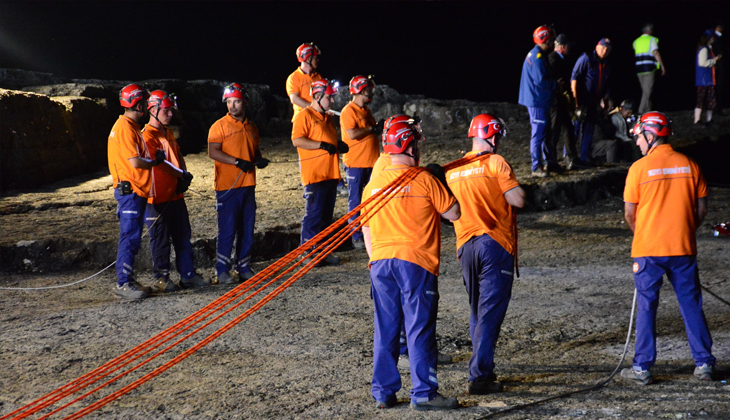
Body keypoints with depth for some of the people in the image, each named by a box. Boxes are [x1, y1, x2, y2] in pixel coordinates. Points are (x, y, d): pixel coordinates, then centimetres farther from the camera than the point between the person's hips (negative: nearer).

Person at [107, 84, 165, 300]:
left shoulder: (131, 127, 18)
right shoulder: (125, 128, -15)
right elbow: (135, 162, -21)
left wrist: (153, 157, 7)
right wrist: (155, 161, -5)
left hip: (136, 191, 11)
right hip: (130, 190, -11)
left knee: (132, 237, 13)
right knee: (130, 237, -9)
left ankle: (128, 280, 19)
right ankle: (123, 284, -5)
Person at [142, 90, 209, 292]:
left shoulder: (168, 133, 15)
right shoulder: (147, 136, -13)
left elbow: (178, 156, 16)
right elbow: (159, 164, -19)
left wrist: (184, 176, -2)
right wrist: (182, 176, -12)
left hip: (175, 194, 8)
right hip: (158, 198, -8)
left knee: (183, 236, 11)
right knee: (161, 239, 1)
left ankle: (188, 275, 17)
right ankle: (161, 278, 10)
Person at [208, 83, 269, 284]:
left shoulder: (252, 127, 15)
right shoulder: (219, 126, -4)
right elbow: (213, 152, -13)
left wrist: (260, 160, 2)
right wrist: (237, 162, -22)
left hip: (248, 185, 6)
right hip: (227, 186, -6)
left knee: (247, 229, 9)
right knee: (228, 230, -6)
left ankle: (244, 268, 18)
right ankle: (222, 271, 1)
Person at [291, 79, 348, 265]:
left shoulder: (327, 117, 20)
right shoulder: (305, 116, -8)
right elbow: (297, 140, -18)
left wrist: (339, 145, 12)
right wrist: (322, 145, -21)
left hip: (330, 174, 9)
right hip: (314, 174, -9)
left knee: (326, 214, 11)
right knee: (313, 214, -8)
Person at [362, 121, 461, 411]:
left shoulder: (372, 185, 8)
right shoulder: (424, 180, -6)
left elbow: (366, 229, 14)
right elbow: (454, 213, -2)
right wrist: (441, 187, 12)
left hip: (381, 263, 5)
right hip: (416, 263, -5)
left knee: (385, 330, 11)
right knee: (420, 330, 0)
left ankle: (383, 392, 15)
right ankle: (423, 393, 2)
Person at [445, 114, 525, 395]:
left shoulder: (452, 170, 11)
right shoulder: (495, 163, -7)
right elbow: (518, 200, -11)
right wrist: (515, 186, 7)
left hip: (465, 246, 6)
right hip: (494, 245, -6)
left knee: (477, 310, 19)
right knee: (491, 312, -5)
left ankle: (483, 367, 27)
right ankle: (479, 376, -10)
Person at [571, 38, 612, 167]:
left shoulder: (606, 66, 16)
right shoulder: (585, 59, -6)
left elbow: (605, 87, 25)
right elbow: (574, 78, -12)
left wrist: (604, 100, 12)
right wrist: (575, 97, -18)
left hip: (593, 104, 7)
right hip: (581, 102, -7)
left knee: (589, 131, 9)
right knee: (575, 129, -6)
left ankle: (585, 159, 15)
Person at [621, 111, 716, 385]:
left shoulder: (639, 167, -8)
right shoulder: (689, 165, 2)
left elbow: (629, 213, -4)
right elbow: (702, 208, 6)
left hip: (648, 250, -3)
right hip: (684, 249, 3)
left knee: (646, 307, 5)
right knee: (691, 305, 11)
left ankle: (642, 368, 6)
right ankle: (704, 365, 16)